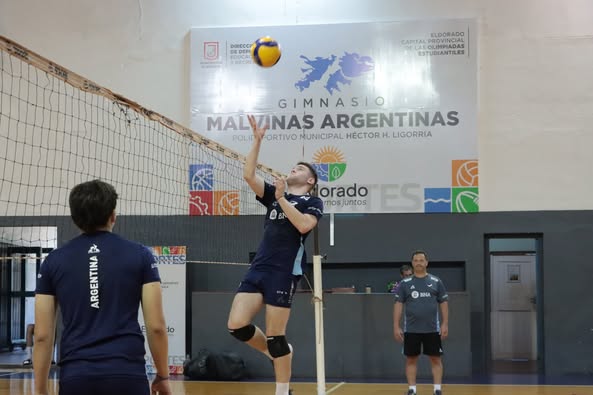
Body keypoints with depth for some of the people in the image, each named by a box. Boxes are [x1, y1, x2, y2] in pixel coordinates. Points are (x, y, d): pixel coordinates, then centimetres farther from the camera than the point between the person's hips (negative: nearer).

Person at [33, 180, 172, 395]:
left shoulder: (54, 261, 7)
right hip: (128, 374, -1)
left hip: (75, 376, 2)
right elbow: (156, 326, 1)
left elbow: (42, 335, 6)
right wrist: (163, 376, 12)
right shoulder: (139, 255, 4)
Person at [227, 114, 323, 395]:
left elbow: (303, 225, -16)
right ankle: (278, 353, 20)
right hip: (258, 268, 6)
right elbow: (248, 175, 8)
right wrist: (257, 140, 5)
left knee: (274, 336, -5)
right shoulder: (274, 194, 19)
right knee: (237, 325, -6)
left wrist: (281, 198, -11)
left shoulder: (313, 202, 5)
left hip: (284, 272, -6)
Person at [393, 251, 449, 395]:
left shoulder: (436, 282, 3)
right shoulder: (405, 283, 3)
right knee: (411, 359, 4)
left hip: (432, 329, 0)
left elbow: (444, 303, 4)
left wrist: (445, 324, -3)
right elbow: (398, 304, 2)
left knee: (436, 359, 2)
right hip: (411, 329, 0)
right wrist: (396, 326, -3)